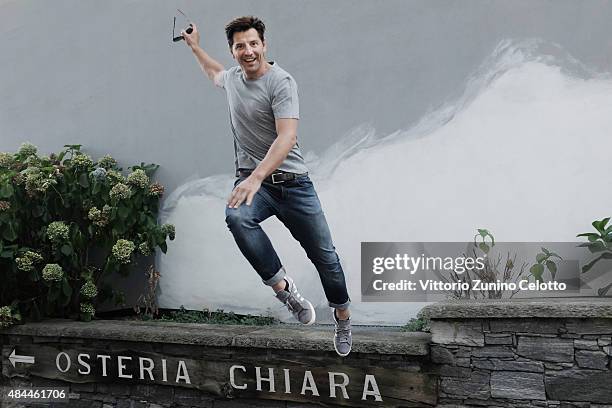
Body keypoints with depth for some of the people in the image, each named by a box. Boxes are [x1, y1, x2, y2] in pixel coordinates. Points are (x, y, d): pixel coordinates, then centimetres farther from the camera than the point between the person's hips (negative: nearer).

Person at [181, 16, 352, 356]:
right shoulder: (233, 77, 9)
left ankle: (343, 317, 28)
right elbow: (215, 74, 38)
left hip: (291, 181, -4)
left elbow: (287, 137, -25)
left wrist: (256, 177, -36)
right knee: (236, 217, -34)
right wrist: (195, 46, 43)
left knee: (324, 255, 4)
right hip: (251, 178, 4)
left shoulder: (281, 82, -12)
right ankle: (283, 287, -22)